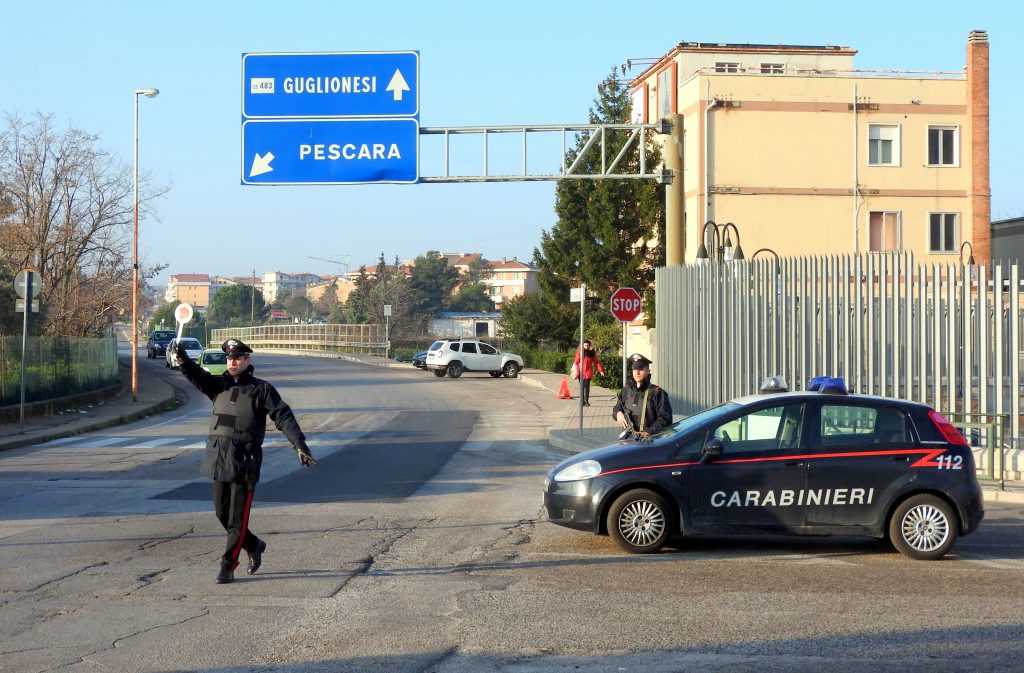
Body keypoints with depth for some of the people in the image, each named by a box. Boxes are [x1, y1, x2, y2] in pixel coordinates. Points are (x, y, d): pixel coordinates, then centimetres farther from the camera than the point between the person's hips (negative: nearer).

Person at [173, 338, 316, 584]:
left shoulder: (261, 389, -2)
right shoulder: (219, 385, 11)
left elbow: (283, 417, -7)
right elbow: (197, 377, -6)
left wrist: (300, 445, -16)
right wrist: (182, 359, -26)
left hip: (245, 461, -5)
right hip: (219, 460, 5)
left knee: (237, 518, -3)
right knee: (222, 514, 11)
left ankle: (228, 566, 4)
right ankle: (253, 546, 32)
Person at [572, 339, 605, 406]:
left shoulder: (592, 353, 6)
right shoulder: (579, 352, -1)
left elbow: (596, 362, 7)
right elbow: (576, 362, -3)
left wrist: (601, 370, -1)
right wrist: (576, 372, -10)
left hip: (588, 372, 1)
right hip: (581, 372, -1)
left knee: (587, 386, -4)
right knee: (582, 387, 1)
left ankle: (586, 401, -1)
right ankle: (582, 402, 5)